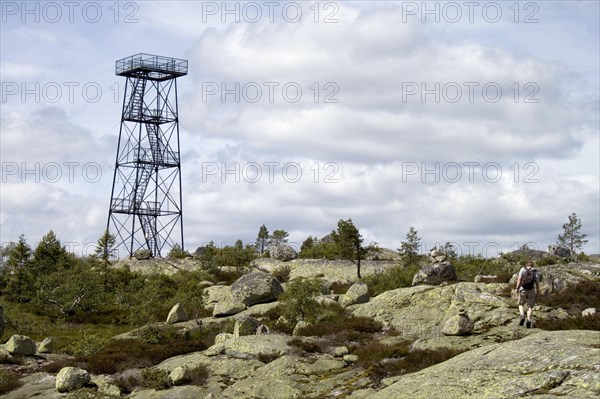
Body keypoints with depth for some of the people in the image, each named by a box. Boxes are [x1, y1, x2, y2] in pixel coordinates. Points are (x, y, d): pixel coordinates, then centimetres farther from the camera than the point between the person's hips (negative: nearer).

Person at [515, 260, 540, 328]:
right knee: (530, 307, 8)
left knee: (521, 304, 15)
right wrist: (537, 292, 7)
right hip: (531, 291, 1)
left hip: (523, 290, -1)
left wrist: (517, 288, -13)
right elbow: (537, 282, 0)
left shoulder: (522, 269, 5)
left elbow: (519, 278, -9)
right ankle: (529, 321, -8)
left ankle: (522, 316, -10)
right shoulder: (535, 272, 7)